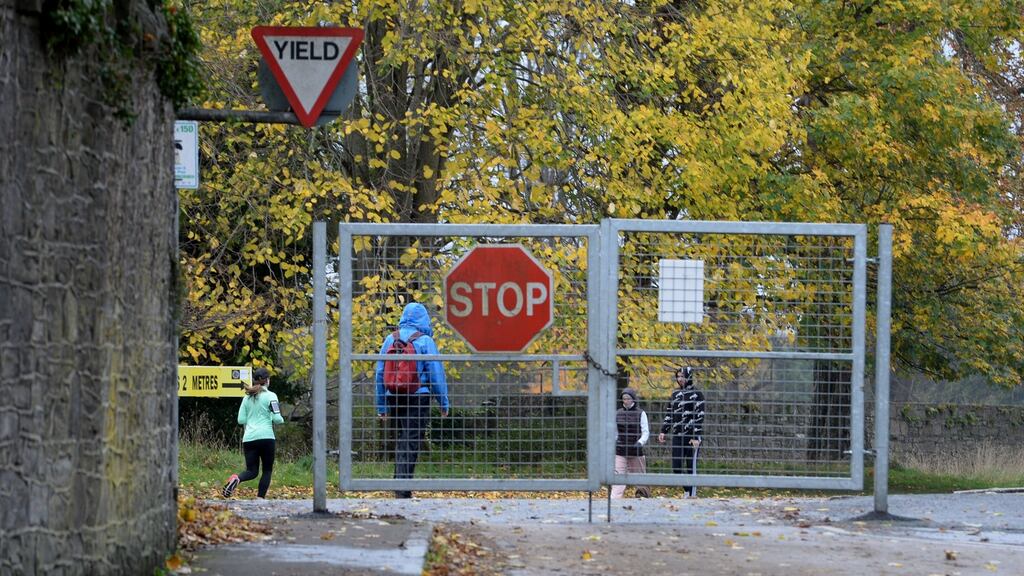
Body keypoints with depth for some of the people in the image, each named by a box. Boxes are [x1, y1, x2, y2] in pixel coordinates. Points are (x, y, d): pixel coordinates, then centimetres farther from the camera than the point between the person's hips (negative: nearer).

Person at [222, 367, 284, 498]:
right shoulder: (270, 396, -3)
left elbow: (241, 420, 11)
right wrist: (281, 420, 15)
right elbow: (276, 418, -8)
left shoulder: (247, 397, 12)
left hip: (248, 438, 4)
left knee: (252, 471, 7)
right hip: (266, 437, -4)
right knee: (267, 470, 10)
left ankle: (236, 479, -25)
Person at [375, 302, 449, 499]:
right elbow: (436, 373, -5)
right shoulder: (425, 341, -7)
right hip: (418, 397, -4)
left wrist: (381, 406, 17)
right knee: (411, 442, -4)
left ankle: (399, 484, 12)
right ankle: (403, 488, -10)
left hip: (394, 398, 4)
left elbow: (380, 372, 10)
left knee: (401, 438, 17)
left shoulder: (390, 339, 6)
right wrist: (444, 402, 3)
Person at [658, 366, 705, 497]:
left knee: (691, 467, -2)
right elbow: (669, 414, 21)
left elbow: (699, 417, -10)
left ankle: (692, 494, 3)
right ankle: (687, 491, 16)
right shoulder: (675, 393, 14)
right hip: (677, 436, 6)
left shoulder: (696, 394, -5)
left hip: (691, 437, -6)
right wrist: (663, 431, 13)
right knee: (676, 468, 2)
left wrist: (697, 437, -16)